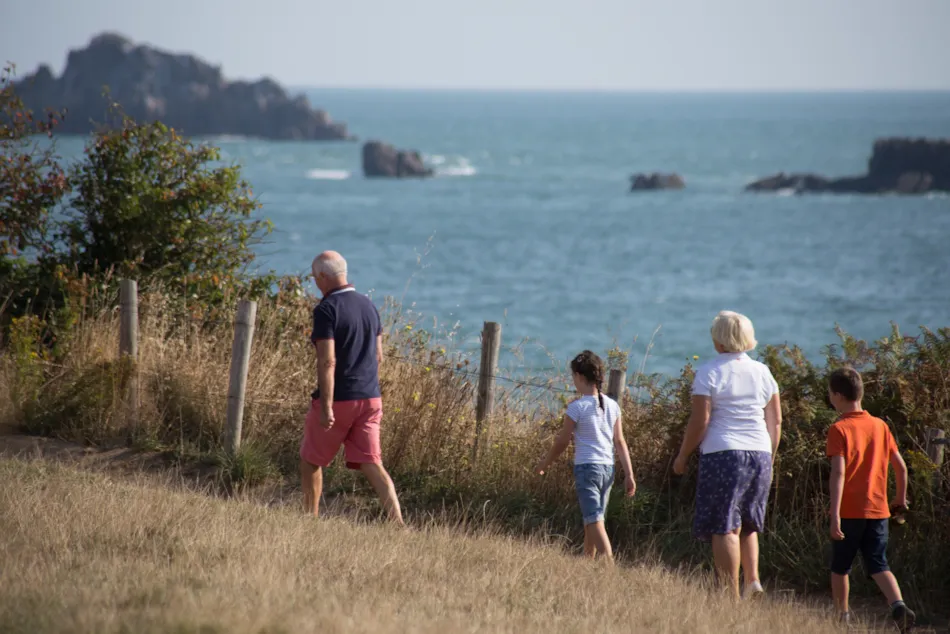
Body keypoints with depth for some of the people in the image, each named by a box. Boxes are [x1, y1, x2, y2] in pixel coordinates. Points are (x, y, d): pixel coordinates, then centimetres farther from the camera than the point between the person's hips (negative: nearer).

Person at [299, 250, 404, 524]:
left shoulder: (326, 310, -14)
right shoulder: (369, 306, 9)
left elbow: (327, 361, -21)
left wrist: (326, 407, -23)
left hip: (337, 399, -6)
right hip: (370, 398, 6)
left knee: (310, 460, 15)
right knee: (371, 464, 0)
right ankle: (397, 523, -16)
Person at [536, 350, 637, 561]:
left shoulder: (577, 408, -10)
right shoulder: (612, 406, 6)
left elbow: (562, 442, -3)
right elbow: (620, 442, 7)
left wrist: (544, 464, 11)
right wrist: (629, 474, 10)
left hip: (586, 467, -6)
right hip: (608, 468, 6)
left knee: (594, 521, -11)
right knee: (592, 520, 17)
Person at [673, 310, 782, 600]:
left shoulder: (709, 372, -6)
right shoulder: (762, 372, 10)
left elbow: (700, 421, -10)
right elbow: (775, 421, 12)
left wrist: (682, 456, 0)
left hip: (722, 454, -5)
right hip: (759, 454, 5)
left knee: (724, 527, -3)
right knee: (748, 524, 19)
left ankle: (732, 595, -8)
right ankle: (753, 579, 3)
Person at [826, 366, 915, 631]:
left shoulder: (839, 429, -10)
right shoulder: (880, 426, 6)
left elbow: (838, 472, -20)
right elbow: (901, 466, 9)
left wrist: (834, 514, -23)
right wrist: (901, 498, 25)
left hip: (849, 511, -4)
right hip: (878, 510, 4)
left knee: (840, 567, 14)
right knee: (878, 566, 3)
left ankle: (843, 616, 21)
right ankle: (898, 605, -21)